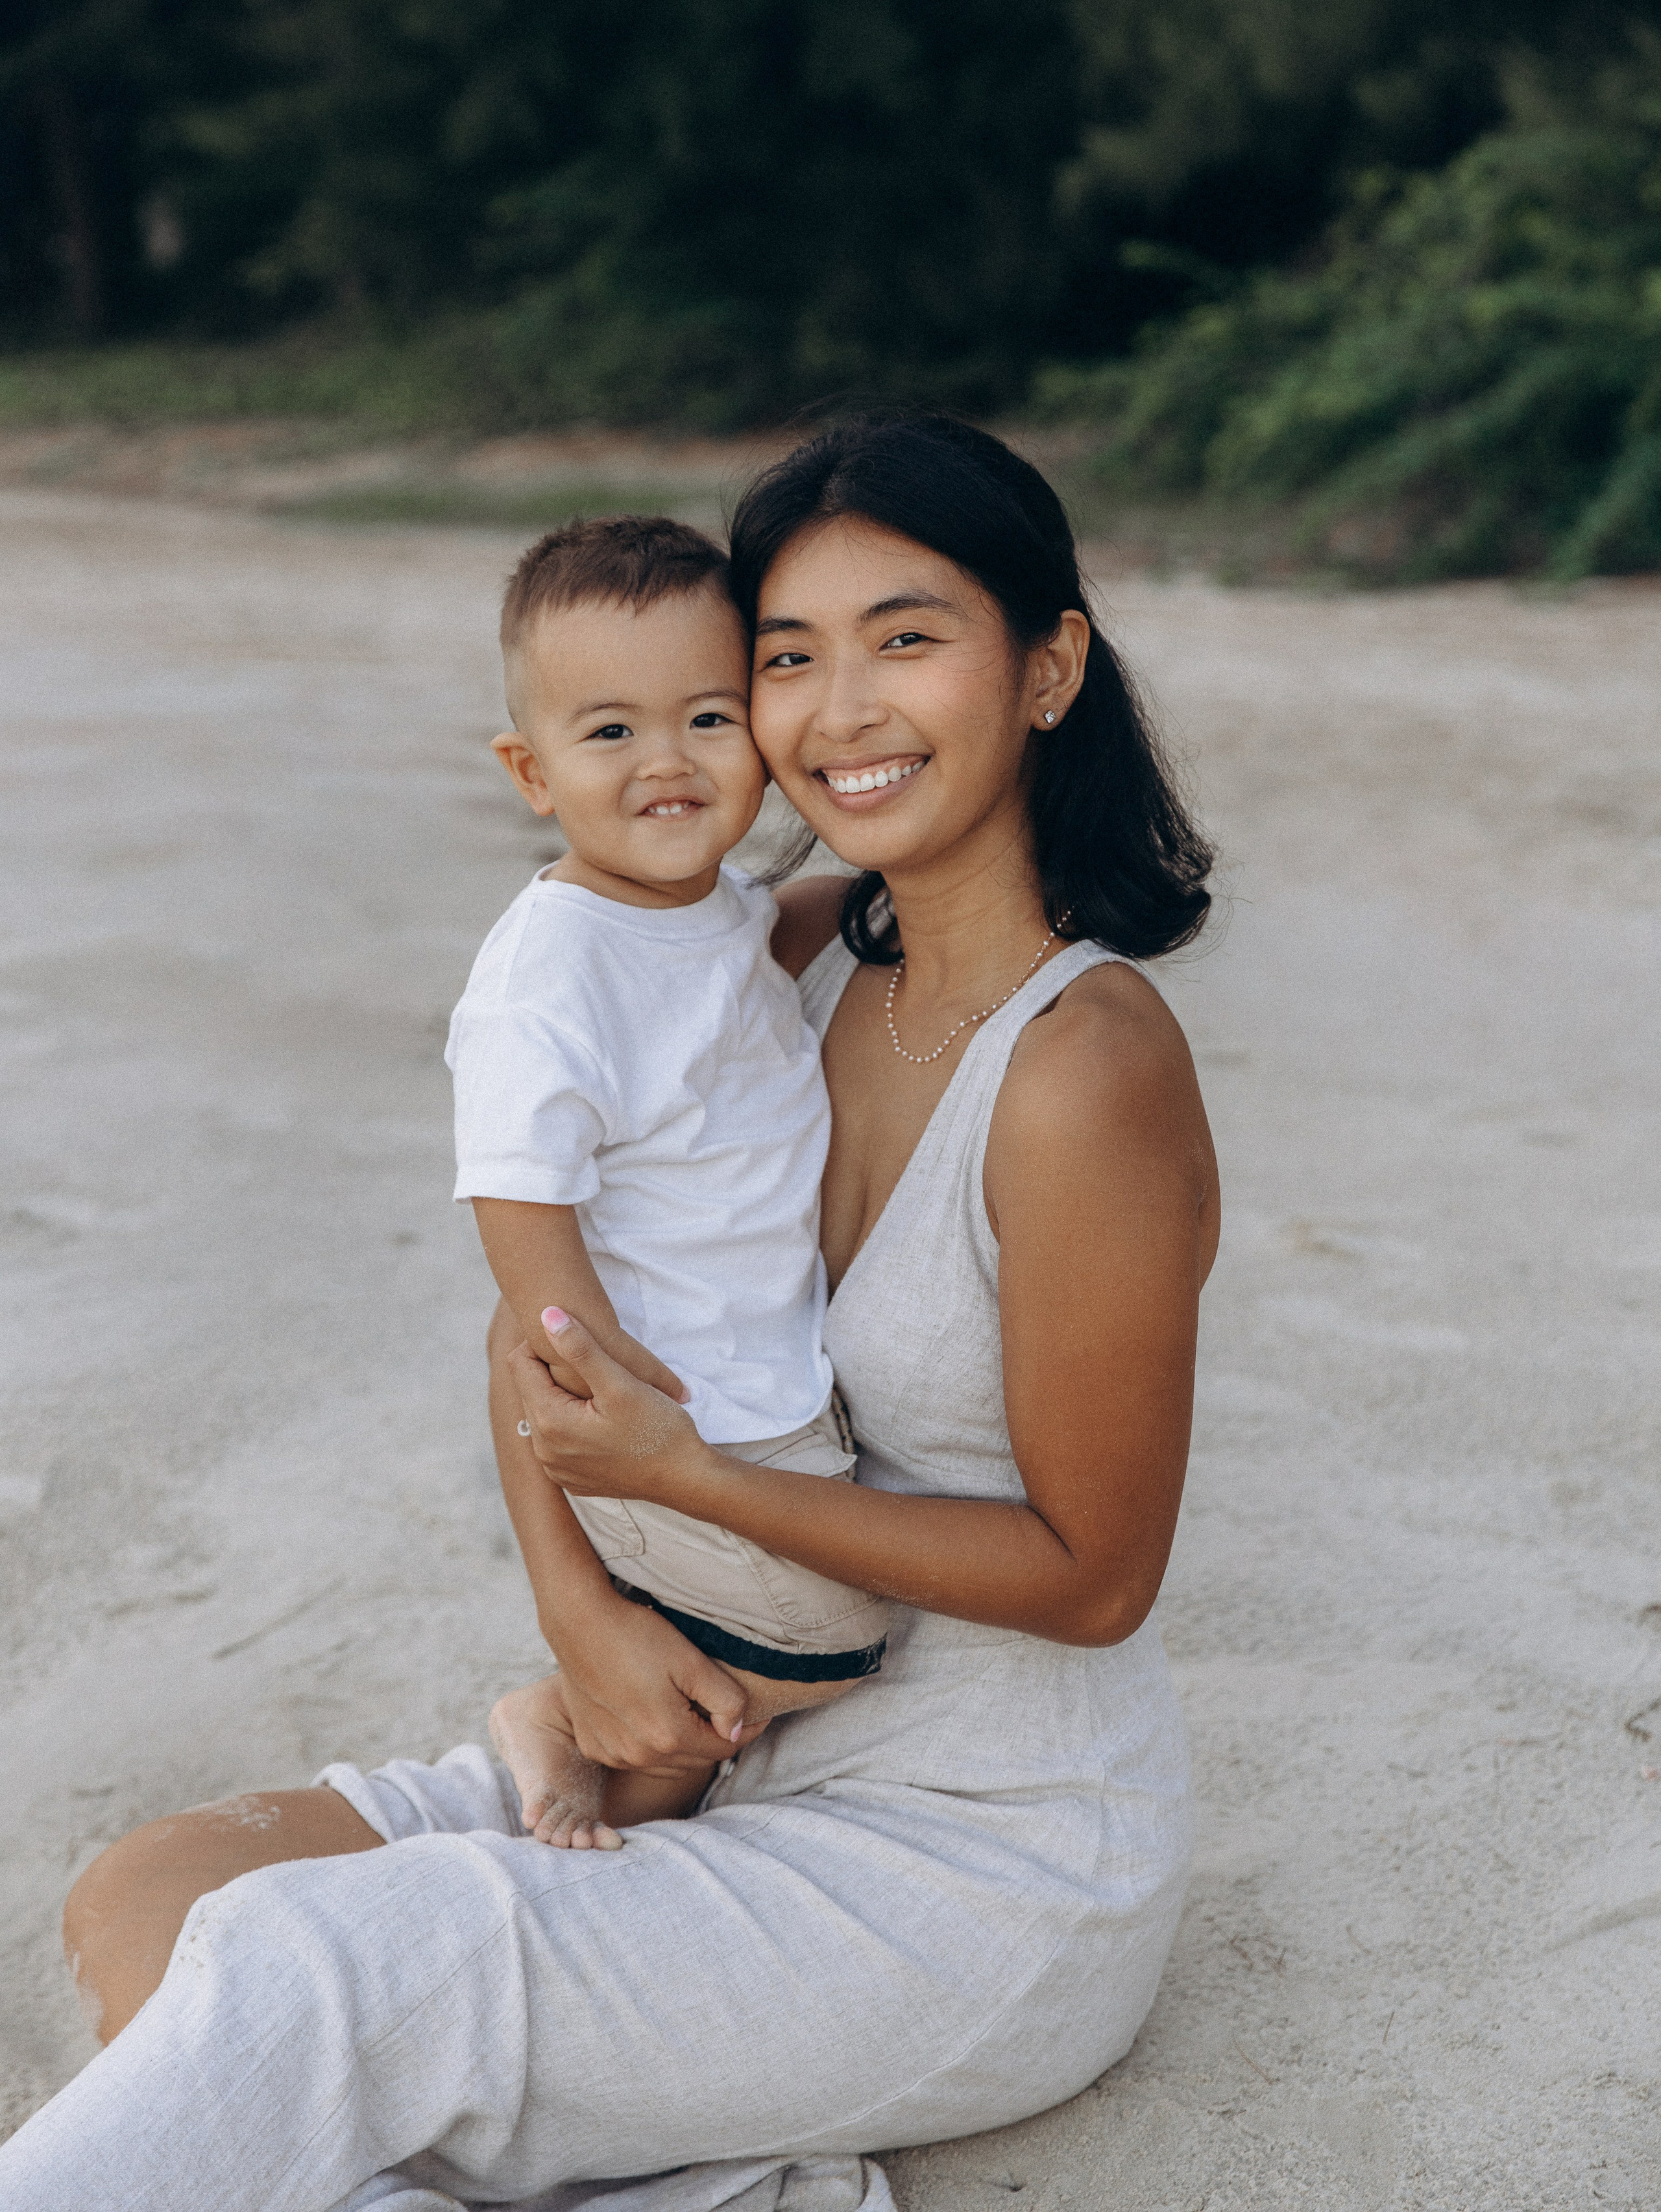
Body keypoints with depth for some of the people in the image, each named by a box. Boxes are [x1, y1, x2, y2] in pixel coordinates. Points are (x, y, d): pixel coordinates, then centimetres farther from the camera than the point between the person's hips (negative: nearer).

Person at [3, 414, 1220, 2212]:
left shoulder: (1083, 1070, -23)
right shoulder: (813, 950, 0)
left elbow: (1093, 1572, -17)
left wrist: (680, 1475, -20)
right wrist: (583, 1595, -12)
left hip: (994, 1871, -8)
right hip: (766, 1760, 8)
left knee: (322, 1972, -25)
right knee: (146, 1904, -6)